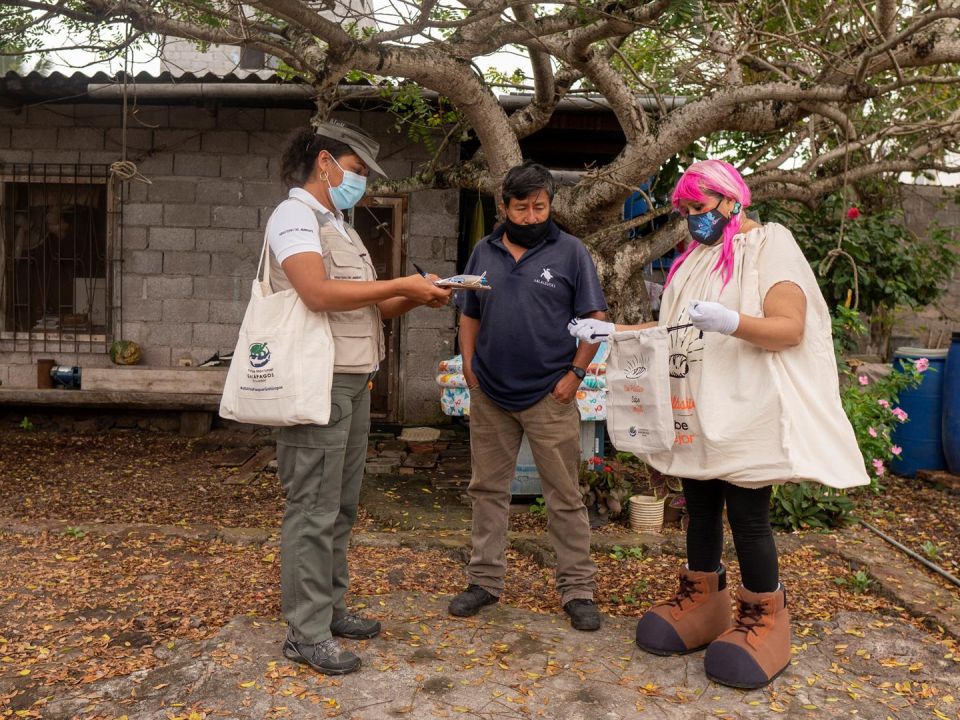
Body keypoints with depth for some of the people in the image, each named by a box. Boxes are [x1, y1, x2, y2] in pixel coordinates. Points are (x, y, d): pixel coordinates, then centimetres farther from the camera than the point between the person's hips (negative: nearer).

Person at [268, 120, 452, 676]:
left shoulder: (339, 226, 20)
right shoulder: (294, 215, -8)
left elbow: (366, 307, 20)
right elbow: (319, 293, -24)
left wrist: (415, 298, 3)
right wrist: (403, 285, -18)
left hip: (354, 383, 9)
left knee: (340, 507, 14)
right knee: (313, 511, -3)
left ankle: (331, 609, 26)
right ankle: (307, 634, 8)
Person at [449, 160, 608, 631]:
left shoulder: (570, 252, -1)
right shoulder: (483, 252, 10)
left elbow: (595, 320, -2)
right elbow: (469, 317, 15)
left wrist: (575, 373, -9)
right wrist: (469, 368, 5)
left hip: (549, 396, -4)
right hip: (490, 396, 4)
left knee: (565, 497, 3)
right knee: (488, 490, 11)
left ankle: (578, 590, 14)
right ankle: (485, 580, 24)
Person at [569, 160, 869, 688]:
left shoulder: (772, 248, -4)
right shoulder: (694, 260, 17)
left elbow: (791, 328, -15)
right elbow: (672, 329, 17)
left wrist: (732, 322, -32)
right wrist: (611, 330, 8)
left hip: (746, 413, -7)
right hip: (695, 412, 7)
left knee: (747, 516, -2)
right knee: (700, 509, 12)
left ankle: (762, 620, 14)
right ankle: (700, 602, 25)